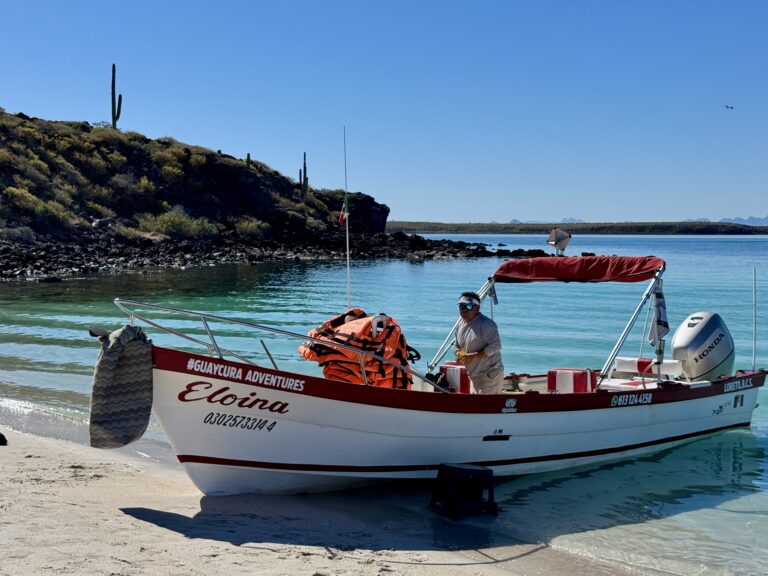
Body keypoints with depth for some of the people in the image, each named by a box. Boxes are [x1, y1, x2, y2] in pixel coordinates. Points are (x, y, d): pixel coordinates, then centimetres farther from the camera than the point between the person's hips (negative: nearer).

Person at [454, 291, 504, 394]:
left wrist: (474, 356, -25)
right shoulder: (460, 325, 11)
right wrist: (459, 354, -2)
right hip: (474, 375, 9)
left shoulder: (486, 324, -16)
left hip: (490, 374, -9)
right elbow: (456, 345, 22)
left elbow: (495, 346, -22)